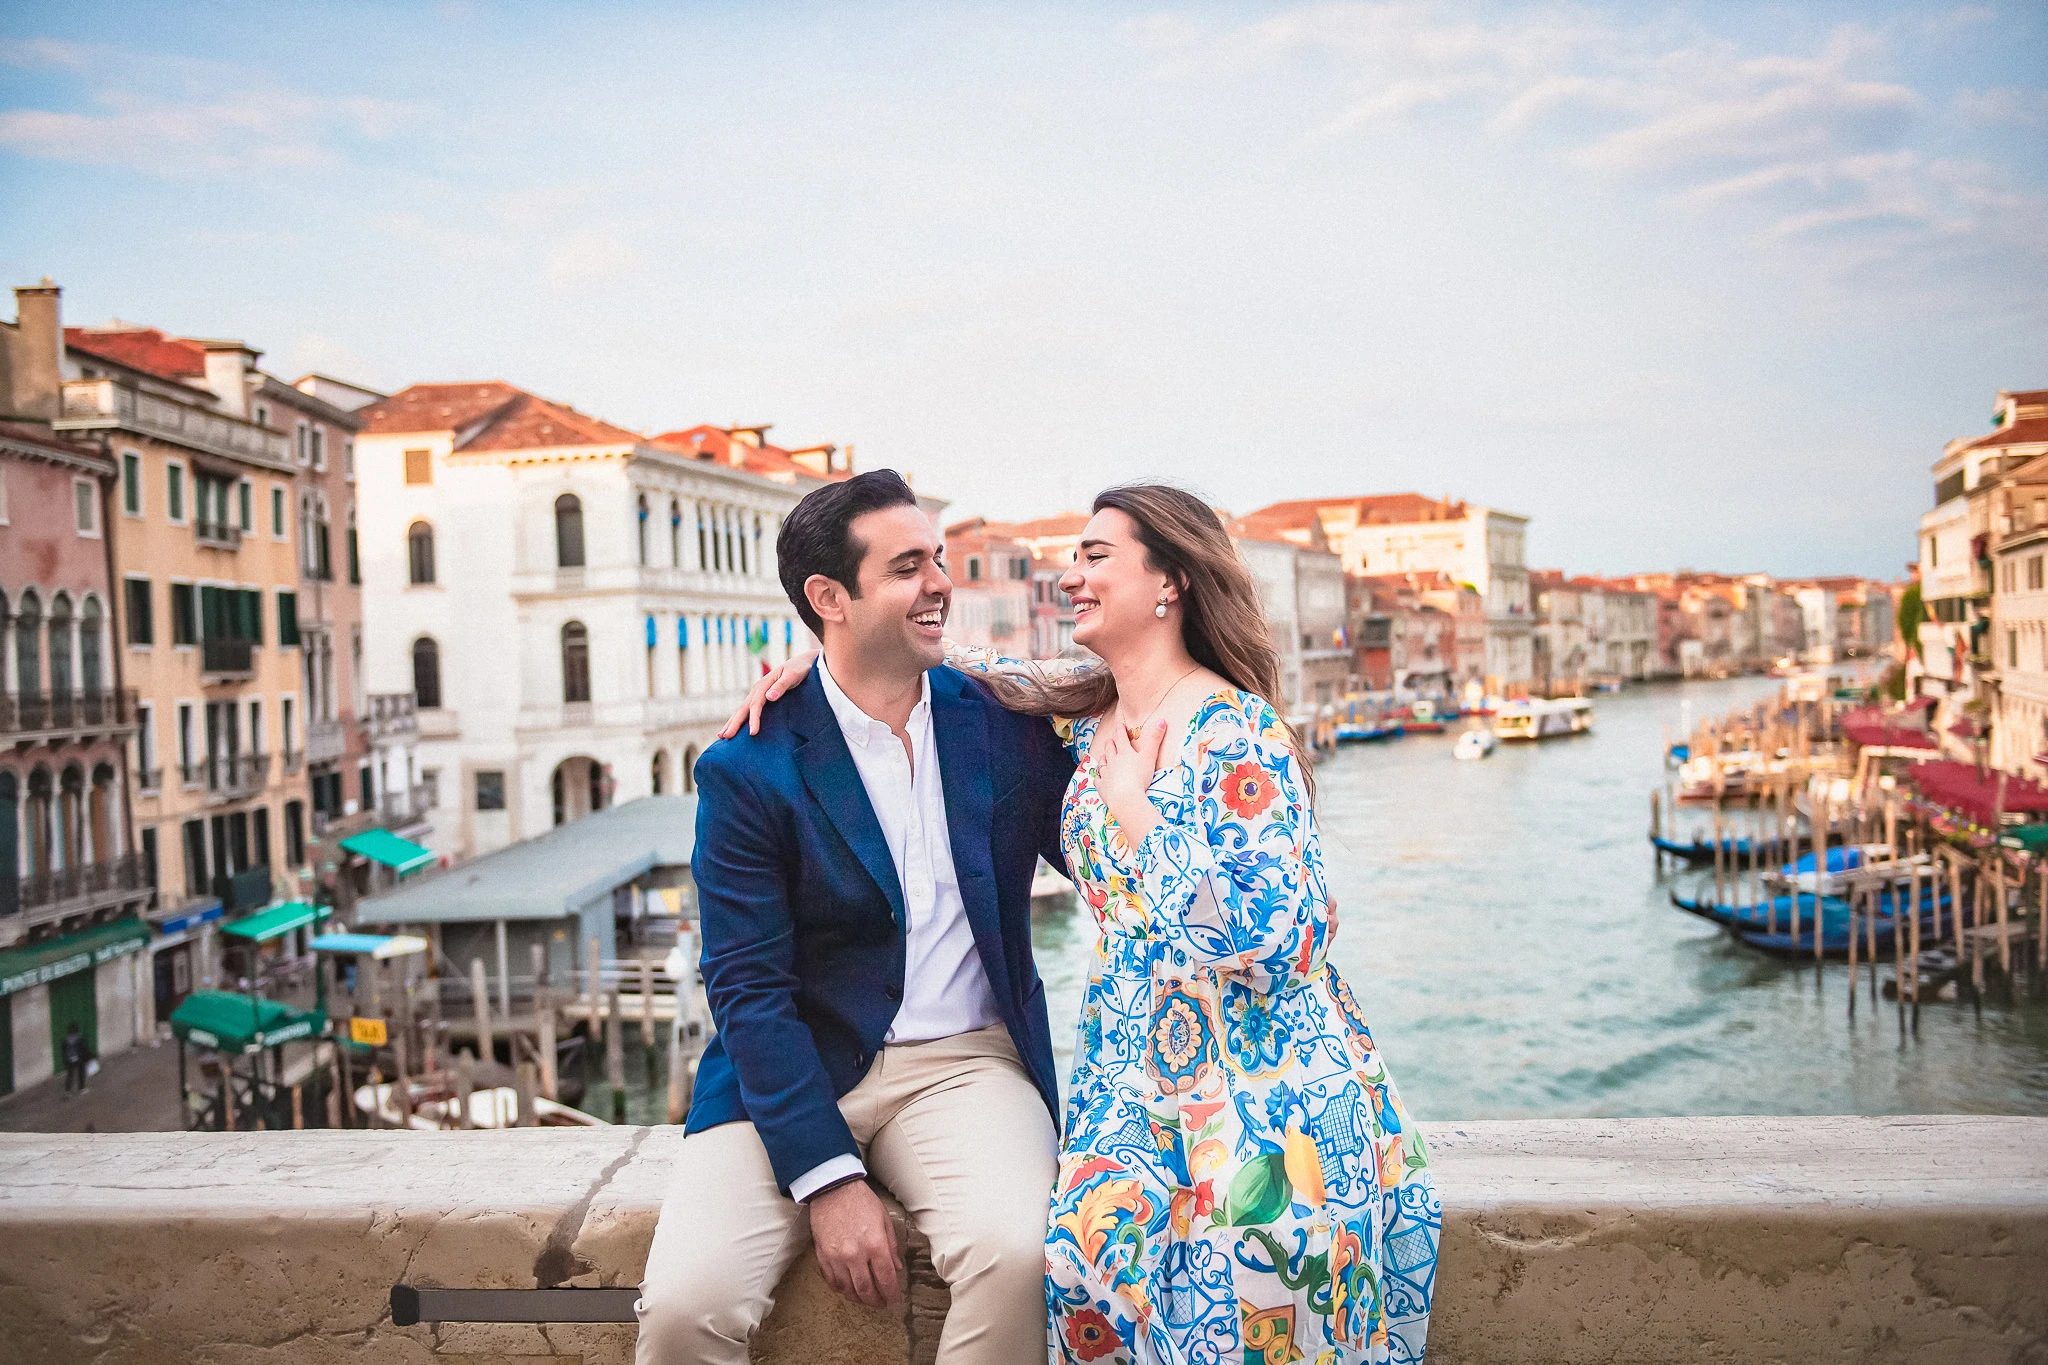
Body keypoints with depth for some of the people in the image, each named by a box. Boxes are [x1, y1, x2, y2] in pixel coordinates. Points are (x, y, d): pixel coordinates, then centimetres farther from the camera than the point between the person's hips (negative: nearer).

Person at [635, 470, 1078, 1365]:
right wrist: (827, 1179, -17)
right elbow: (749, 989, -9)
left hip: (965, 1063, 2)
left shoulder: (1002, 720, 5)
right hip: (793, 1073, -1)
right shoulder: (749, 769, -5)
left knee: (1016, 1252, -29)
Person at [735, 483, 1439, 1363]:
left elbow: (1245, 932, -19)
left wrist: (1130, 799, -12)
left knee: (1240, 1265, -27)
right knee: (1092, 1245, -19)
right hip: (1135, 1055, 5)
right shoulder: (1089, 712, 9)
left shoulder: (1237, 734, -11)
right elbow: (960, 665, 22)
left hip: (1256, 1066, -5)